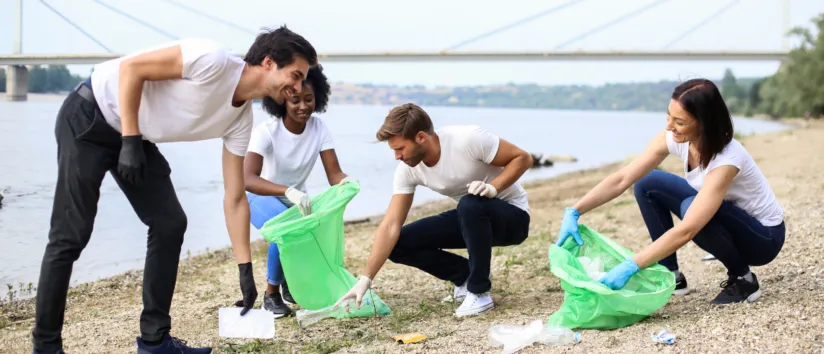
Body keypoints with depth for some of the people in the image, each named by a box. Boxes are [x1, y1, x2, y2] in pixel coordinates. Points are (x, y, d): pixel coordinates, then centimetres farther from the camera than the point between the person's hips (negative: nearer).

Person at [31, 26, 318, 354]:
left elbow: (234, 198, 2)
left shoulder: (241, 118, -1)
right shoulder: (214, 60, -26)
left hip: (136, 137, 8)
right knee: (71, 236, -8)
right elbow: (131, 67, -23)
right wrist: (130, 141, -24)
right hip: (88, 118, -8)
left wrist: (245, 269, 0)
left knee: (170, 224, 1)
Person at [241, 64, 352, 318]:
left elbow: (334, 174, -20)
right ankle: (272, 294, -9)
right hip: (262, 198, -4)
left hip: (296, 200, 5)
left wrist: (346, 182, -46)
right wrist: (288, 190, -60)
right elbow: (247, 179, -43)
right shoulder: (266, 132, -28)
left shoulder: (319, 128, -15)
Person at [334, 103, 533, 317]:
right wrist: (366, 279, -21)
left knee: (470, 204, -39)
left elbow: (523, 158, -18)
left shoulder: (468, 139, -28)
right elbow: (391, 226, -15)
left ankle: (479, 293, -21)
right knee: (400, 244, -10)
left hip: (512, 215, -5)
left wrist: (493, 188, -34)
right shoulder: (407, 170, -13)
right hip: (472, 218, 6)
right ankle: (468, 276, 7)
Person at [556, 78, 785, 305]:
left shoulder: (726, 159, -36)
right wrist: (574, 212, -28)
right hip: (722, 218, 7)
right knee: (648, 184, -6)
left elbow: (686, 231, -41)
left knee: (691, 207, -33)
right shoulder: (674, 138, -16)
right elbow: (621, 180, -16)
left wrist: (630, 267, -43)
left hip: (764, 236, -7)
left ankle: (743, 279, -10)